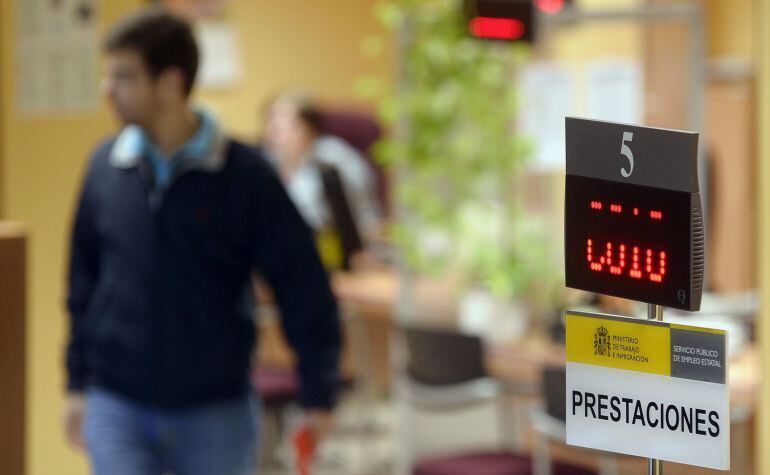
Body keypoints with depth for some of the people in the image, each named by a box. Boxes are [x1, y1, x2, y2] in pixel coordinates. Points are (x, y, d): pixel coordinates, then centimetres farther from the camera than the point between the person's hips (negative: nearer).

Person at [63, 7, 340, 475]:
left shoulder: (246, 176, -10)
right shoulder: (106, 167, -1)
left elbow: (302, 286, -5)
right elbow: (83, 279, 10)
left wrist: (318, 395, -6)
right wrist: (77, 384, 11)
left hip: (216, 414, -1)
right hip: (117, 409, 2)